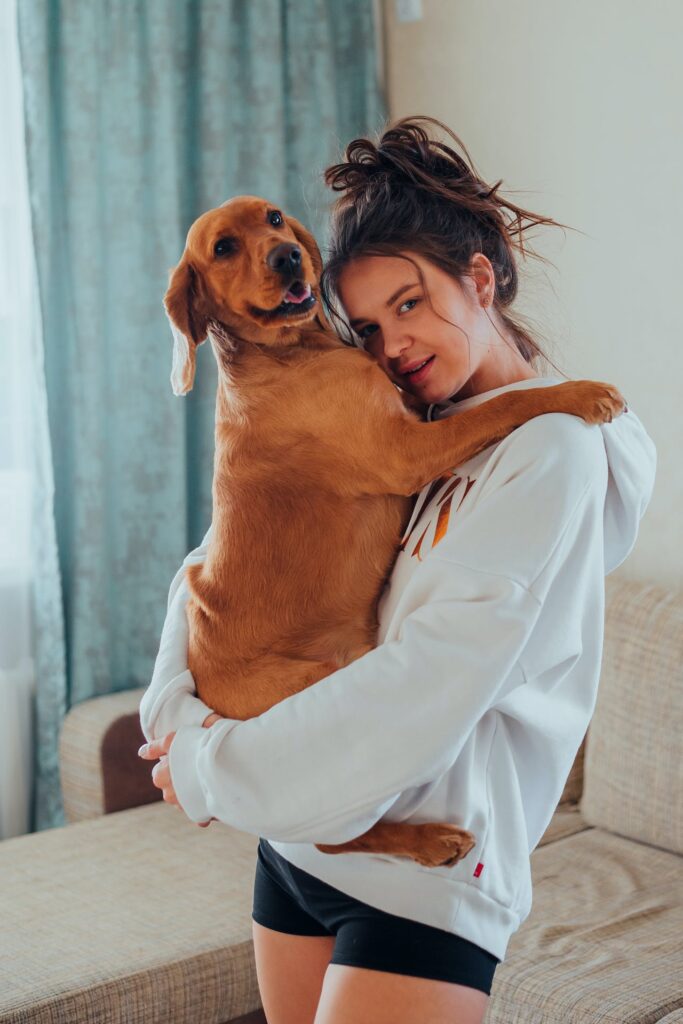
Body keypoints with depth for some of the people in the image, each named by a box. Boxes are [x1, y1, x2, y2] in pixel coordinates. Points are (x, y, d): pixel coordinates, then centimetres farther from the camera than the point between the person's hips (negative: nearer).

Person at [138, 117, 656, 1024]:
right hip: (301, 838, 7)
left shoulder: (549, 450, -13)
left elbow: (429, 684, -21)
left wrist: (216, 769, -15)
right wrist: (175, 704, -7)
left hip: (426, 871, -6)